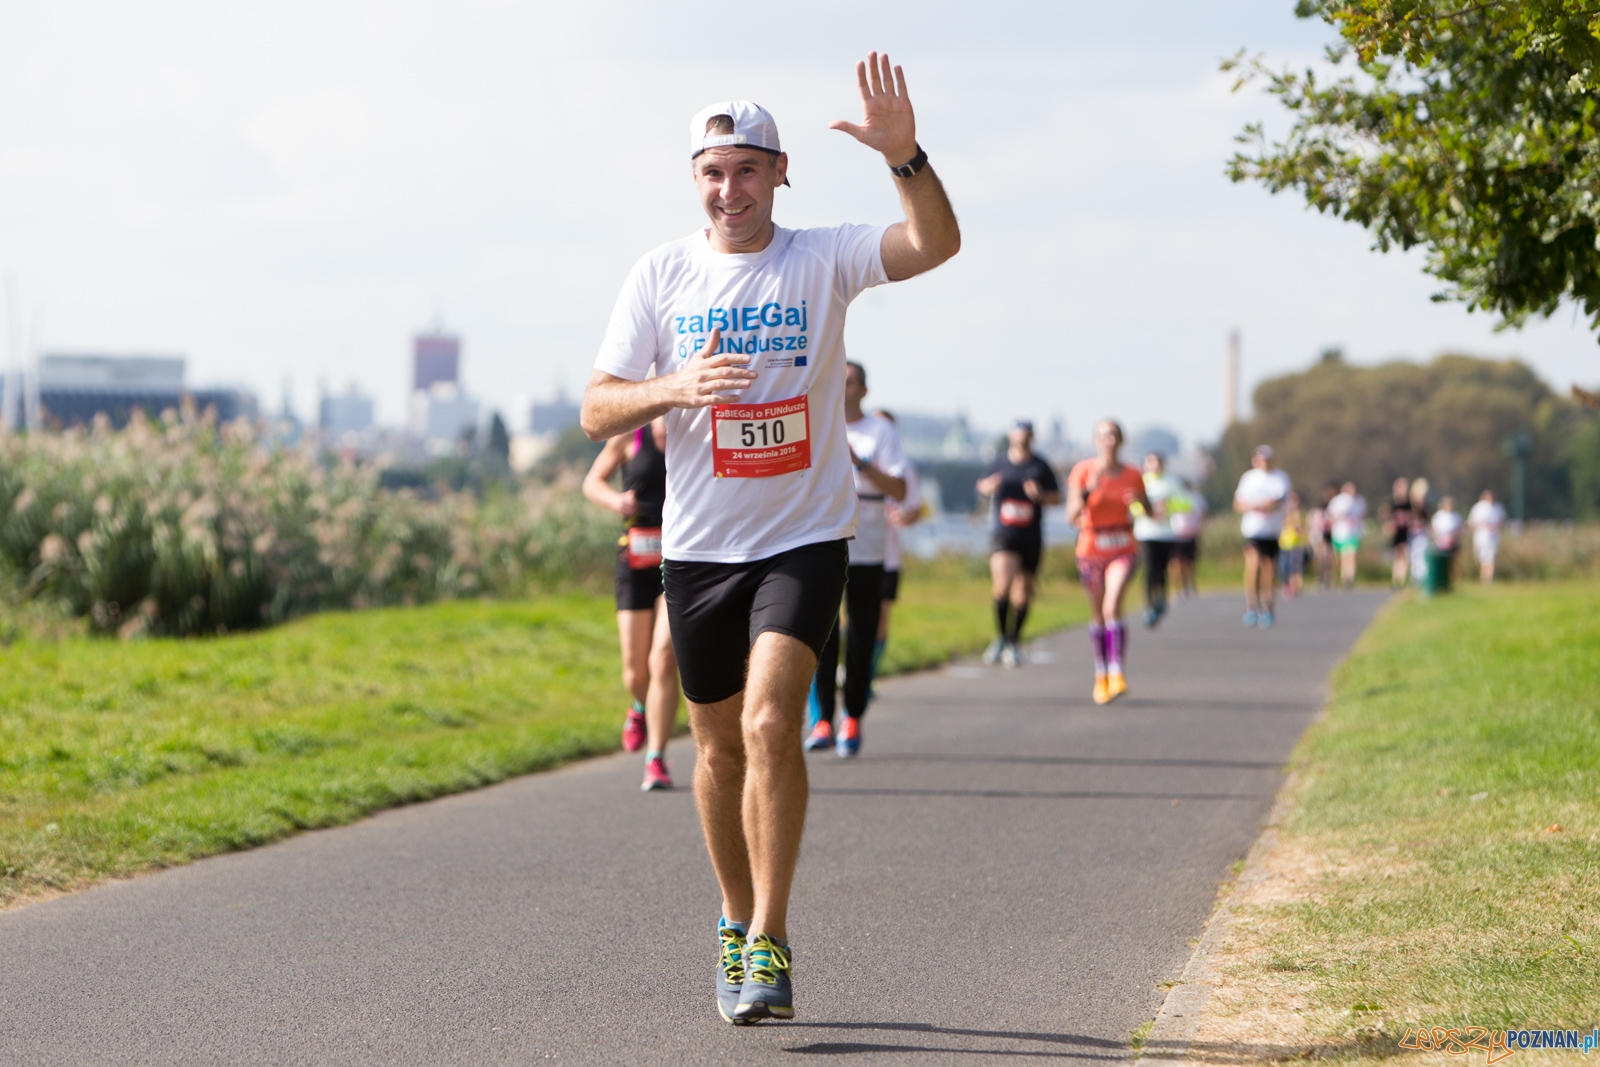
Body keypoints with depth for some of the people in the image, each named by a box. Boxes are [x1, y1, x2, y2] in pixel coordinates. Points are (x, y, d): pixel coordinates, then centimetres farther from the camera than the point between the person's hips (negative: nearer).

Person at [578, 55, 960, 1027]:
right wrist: (674, 388, -21)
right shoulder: (661, 275, 2)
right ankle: (737, 924, 30)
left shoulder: (824, 261, -3)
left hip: (804, 536, -3)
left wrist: (905, 157, -36)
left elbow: (937, 244, -20)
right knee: (720, 746, 10)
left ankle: (770, 945, -16)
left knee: (770, 721, -20)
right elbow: (598, 411, -2)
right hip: (698, 544, 3)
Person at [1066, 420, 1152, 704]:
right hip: (1091, 550, 1)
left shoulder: (1132, 475, -3)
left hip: (1123, 552, -1)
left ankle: (1118, 673, -27)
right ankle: (1100, 675, 29)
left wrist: (1141, 501, -12)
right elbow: (1072, 516, -14)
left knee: (1112, 606, -24)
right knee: (1097, 615, 11)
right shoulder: (1082, 471, -8)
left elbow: (1150, 512, 11)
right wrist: (1088, 491, -30)